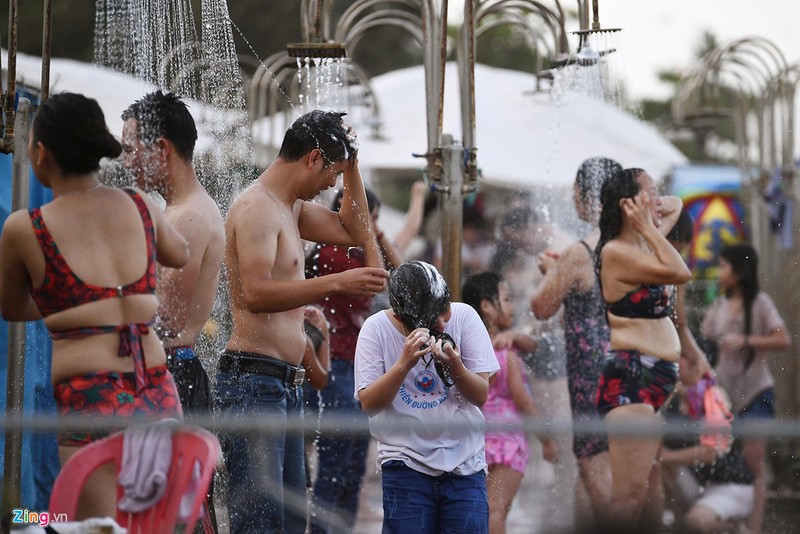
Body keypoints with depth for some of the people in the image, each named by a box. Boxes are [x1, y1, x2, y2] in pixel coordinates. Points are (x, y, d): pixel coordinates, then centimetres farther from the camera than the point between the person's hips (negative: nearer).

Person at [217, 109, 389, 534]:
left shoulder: (292, 208, 18)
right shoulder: (257, 206, -13)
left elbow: (354, 231, 30)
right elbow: (256, 293, -25)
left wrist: (351, 164, 20)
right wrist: (336, 284, -27)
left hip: (285, 385, 11)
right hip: (254, 381, -11)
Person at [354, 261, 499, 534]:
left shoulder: (464, 316, -4)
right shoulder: (377, 328, -6)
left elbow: (481, 396, -4)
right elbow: (369, 403, -10)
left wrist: (454, 366, -23)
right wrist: (404, 363, -24)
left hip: (464, 462, 1)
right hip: (406, 464, -1)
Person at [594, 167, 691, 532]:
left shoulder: (644, 245, 15)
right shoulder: (616, 252, -12)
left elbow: (676, 204, 30)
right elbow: (681, 272, -19)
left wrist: (652, 219, 11)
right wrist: (647, 228, -11)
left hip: (660, 379, 10)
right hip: (630, 379, -10)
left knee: (655, 490, 12)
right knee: (630, 493, -14)